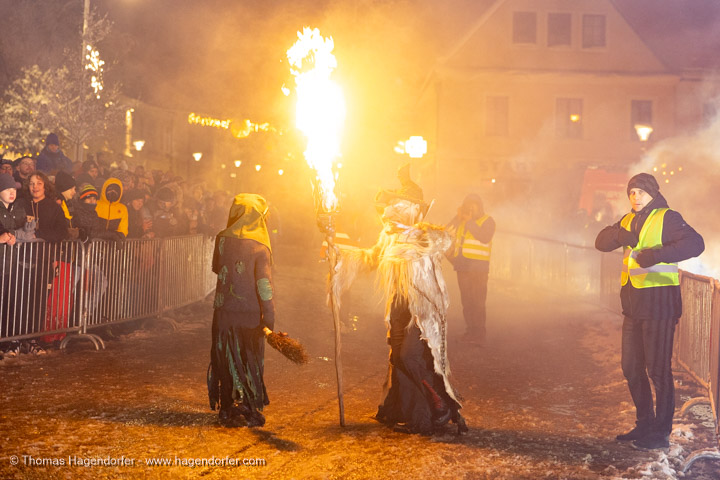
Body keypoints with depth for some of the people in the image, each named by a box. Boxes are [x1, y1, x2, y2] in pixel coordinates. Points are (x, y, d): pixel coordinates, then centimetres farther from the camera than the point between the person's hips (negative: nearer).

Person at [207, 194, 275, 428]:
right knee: (251, 360, 10)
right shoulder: (259, 248, -12)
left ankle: (228, 410, 16)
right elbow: (264, 285, -16)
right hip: (250, 313, -3)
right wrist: (270, 318, -14)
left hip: (224, 311, 3)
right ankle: (251, 409, 10)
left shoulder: (222, 239, -2)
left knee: (226, 358, 12)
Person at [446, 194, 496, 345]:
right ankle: (470, 331, 13)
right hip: (463, 267, 5)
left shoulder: (487, 221, 2)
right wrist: (458, 218, -2)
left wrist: (470, 221, -14)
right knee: (466, 301, 7)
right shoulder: (462, 221, 18)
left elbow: (484, 238, -16)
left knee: (477, 302, -10)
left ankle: (479, 335, -8)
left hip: (478, 268, -5)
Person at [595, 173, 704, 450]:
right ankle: (645, 424, 28)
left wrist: (657, 254, -31)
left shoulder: (667, 218, -8)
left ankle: (661, 433, 6)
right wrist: (619, 235, -13)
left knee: (658, 370, -4)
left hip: (659, 303, -8)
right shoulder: (628, 220, 15)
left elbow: (695, 244, -22)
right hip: (633, 304, 8)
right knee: (632, 368, 14)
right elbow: (601, 242, 8)